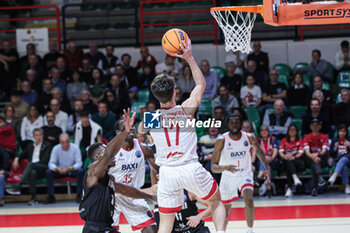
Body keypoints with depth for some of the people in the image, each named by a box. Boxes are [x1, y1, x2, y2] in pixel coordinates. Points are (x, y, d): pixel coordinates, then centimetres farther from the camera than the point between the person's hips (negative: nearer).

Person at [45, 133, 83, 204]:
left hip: (72, 170, -1)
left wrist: (71, 168, -37)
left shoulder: (75, 147, -14)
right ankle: (51, 196, -19)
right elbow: (51, 163, -12)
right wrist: (57, 168, -36)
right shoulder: (56, 148, -11)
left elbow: (79, 163, -16)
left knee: (80, 171, -33)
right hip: (60, 171, 1)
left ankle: (79, 195, -25)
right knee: (48, 172, -25)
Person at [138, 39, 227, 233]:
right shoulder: (186, 109, -5)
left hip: (167, 172, 1)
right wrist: (190, 59, 16)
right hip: (191, 168, -1)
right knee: (216, 201, 23)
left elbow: (140, 132, 23)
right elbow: (201, 83, 12)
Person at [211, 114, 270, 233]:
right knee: (225, 210, 10)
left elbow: (258, 151, 10)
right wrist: (225, 167, -42)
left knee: (249, 200, -26)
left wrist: (267, 168, 1)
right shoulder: (222, 141, -19)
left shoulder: (249, 138, -12)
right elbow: (213, 167, -21)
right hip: (228, 177, 0)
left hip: (244, 174, 0)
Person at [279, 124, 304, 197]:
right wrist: (284, 156, -21)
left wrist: (294, 157, -23)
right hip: (287, 160, 1)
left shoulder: (300, 141, 13)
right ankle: (295, 178, -61)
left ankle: (289, 188, -38)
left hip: (297, 159, -1)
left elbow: (301, 152, -2)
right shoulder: (284, 141, 16)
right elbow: (280, 151, 3)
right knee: (289, 162, -37)